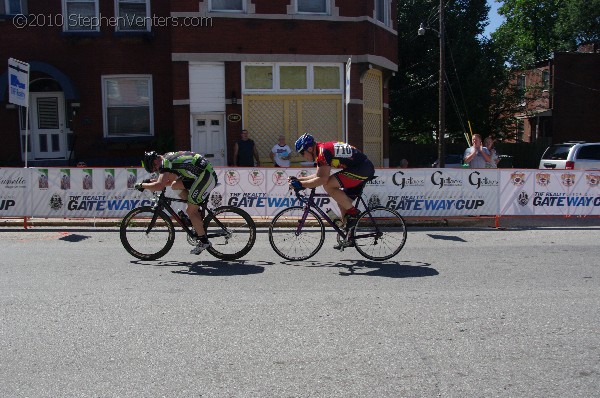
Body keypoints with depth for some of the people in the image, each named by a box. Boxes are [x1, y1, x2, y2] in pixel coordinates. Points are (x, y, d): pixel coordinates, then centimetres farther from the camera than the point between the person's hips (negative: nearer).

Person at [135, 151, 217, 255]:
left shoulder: (166, 163, -14)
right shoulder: (169, 157, 16)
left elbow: (159, 186, -27)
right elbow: (170, 181, 24)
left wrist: (142, 185, -12)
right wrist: (151, 181, 16)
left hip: (207, 177, -10)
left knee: (191, 211, -6)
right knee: (175, 185, 9)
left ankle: (204, 241, 0)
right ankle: (197, 216, 11)